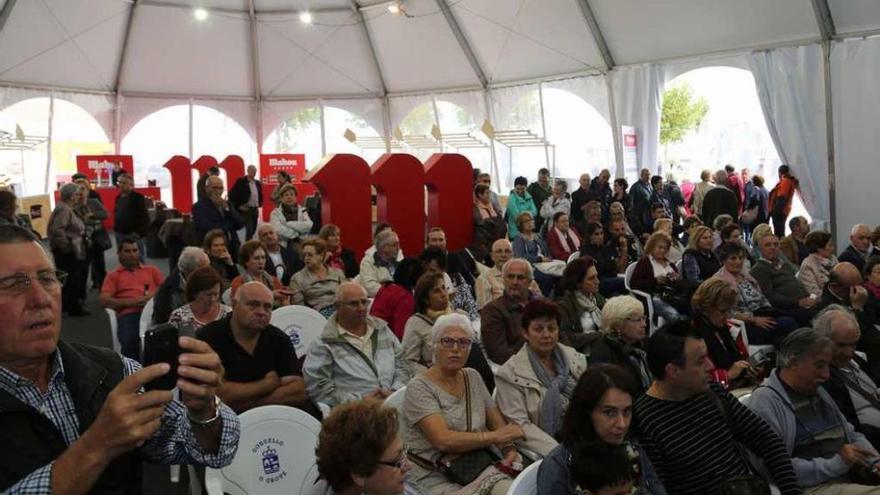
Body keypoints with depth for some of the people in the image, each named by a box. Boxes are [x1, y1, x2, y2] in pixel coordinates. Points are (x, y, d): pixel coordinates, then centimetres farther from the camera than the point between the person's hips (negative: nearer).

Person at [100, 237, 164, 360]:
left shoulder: (152, 270, 28)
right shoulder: (113, 275, 23)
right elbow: (104, 301, 8)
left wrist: (154, 296, -6)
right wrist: (132, 302, -6)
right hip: (128, 314, 0)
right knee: (129, 342, -34)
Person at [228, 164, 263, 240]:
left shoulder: (258, 183, 11)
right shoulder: (240, 181, -8)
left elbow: (260, 195, 25)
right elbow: (232, 194, -9)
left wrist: (259, 205, 11)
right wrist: (238, 206, -11)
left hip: (255, 210, 6)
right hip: (245, 209, -6)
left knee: (253, 230, 9)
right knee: (249, 230, -12)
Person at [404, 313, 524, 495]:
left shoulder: (473, 377, 11)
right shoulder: (419, 388, -9)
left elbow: (497, 422, 13)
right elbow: (443, 440, -21)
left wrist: (510, 449, -8)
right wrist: (496, 436, -15)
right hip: (437, 479, -5)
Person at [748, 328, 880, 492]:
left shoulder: (817, 392, 20)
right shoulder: (765, 401, -12)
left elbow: (852, 435, 24)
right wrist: (836, 463, -18)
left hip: (850, 480, 9)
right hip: (811, 486, -9)